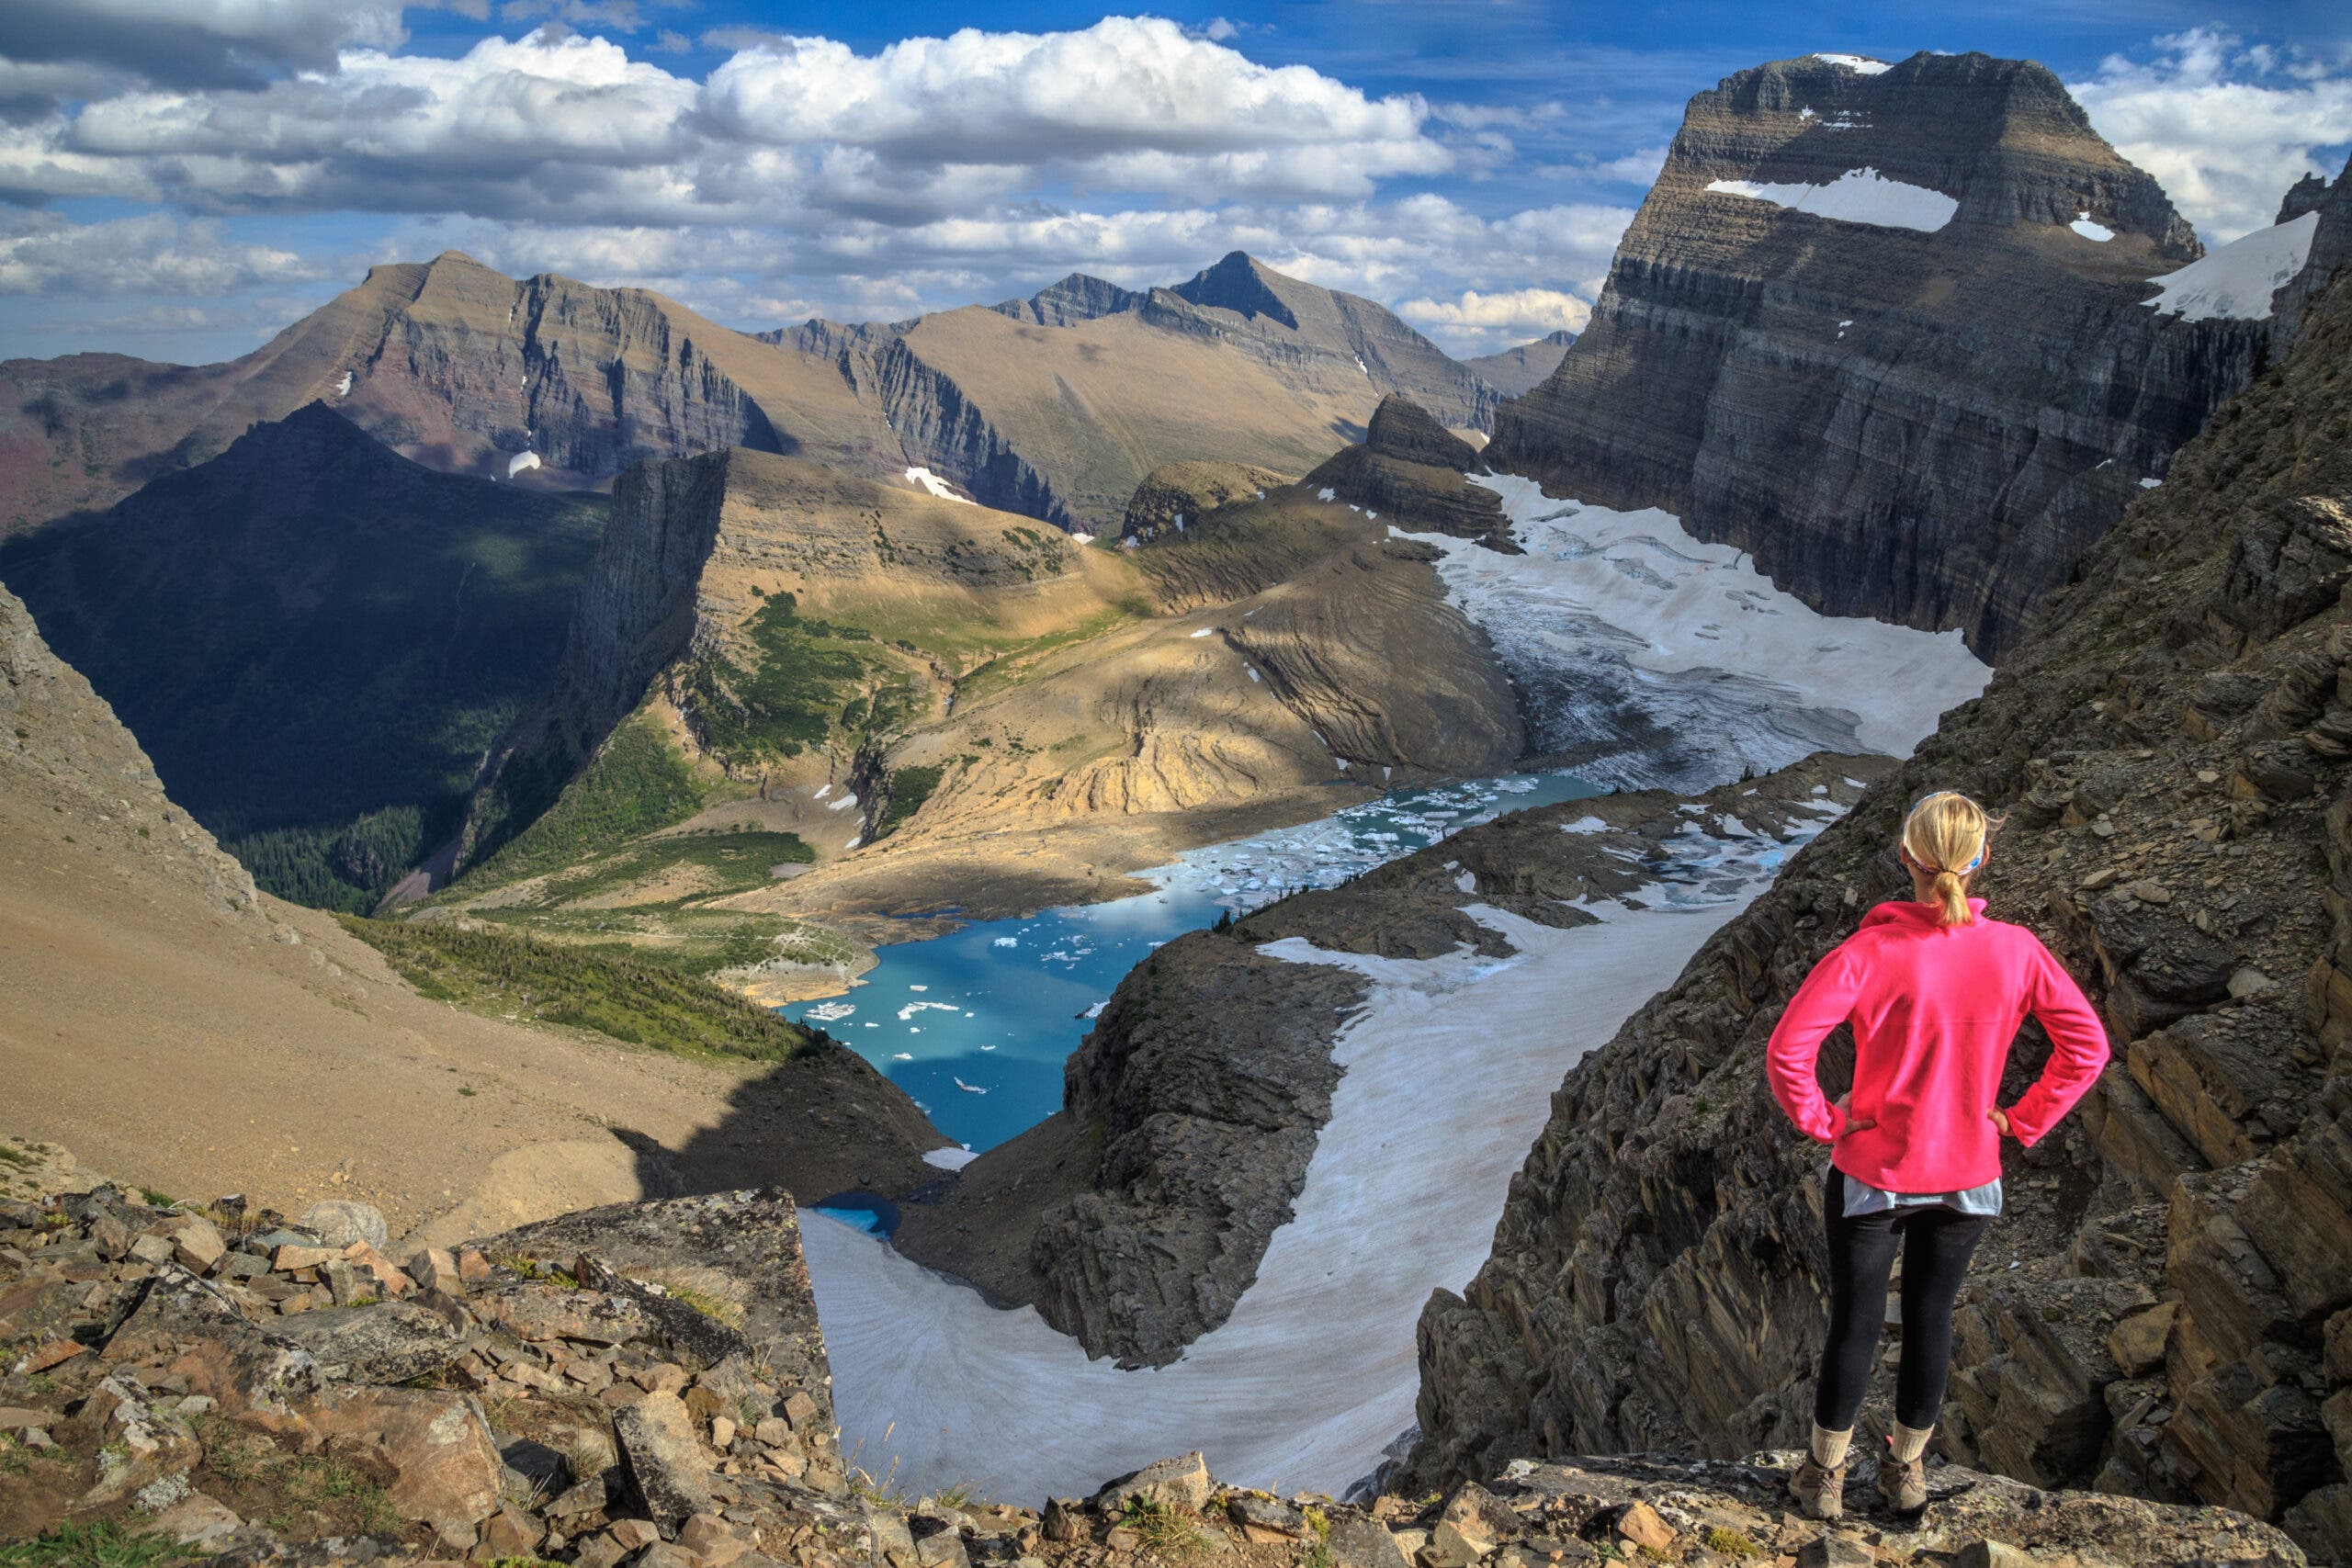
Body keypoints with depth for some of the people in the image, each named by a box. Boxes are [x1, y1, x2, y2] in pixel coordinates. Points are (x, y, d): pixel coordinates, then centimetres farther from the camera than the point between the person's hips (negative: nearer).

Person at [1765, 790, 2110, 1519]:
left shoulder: (1868, 953, -22)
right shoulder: (2015, 950, -13)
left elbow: (1787, 1050, -26)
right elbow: (2087, 1047, -5)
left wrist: (1821, 1123, -9)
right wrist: (2023, 1121, 3)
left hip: (1873, 1173, -3)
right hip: (1968, 1177, 3)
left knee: (1853, 1323, 12)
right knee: (1931, 1317, 20)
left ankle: (1825, 1475, 29)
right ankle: (1907, 1469, 38)